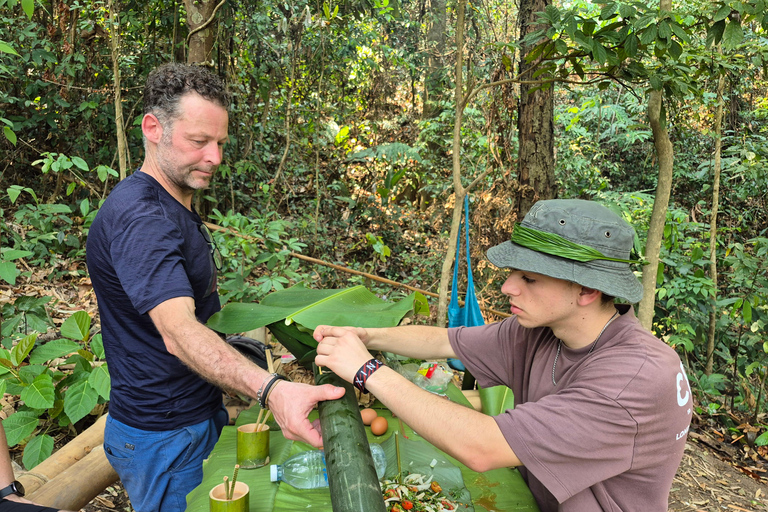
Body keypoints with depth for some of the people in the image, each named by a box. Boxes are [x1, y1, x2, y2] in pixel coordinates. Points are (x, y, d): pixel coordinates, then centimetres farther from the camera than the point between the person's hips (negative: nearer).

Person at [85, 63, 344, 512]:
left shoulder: (175, 206, 9)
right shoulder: (139, 218, -26)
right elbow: (179, 332, -40)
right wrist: (270, 390, -53)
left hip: (198, 418, 10)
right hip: (163, 438, -9)